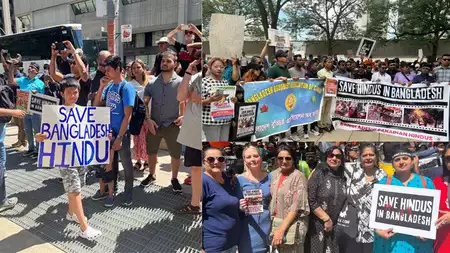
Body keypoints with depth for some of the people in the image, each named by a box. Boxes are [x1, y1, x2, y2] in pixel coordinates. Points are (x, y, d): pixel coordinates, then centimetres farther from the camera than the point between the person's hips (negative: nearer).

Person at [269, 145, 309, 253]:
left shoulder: (298, 177, -13)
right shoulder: (274, 174, 4)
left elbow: (297, 207, -17)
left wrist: (282, 229, -19)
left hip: (292, 225, -5)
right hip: (276, 223, 6)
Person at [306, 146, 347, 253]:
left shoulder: (343, 178, 5)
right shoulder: (318, 174, -9)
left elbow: (345, 202, 12)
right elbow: (311, 201, -14)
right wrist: (326, 219, -12)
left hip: (337, 226, 4)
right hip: (318, 224, -4)